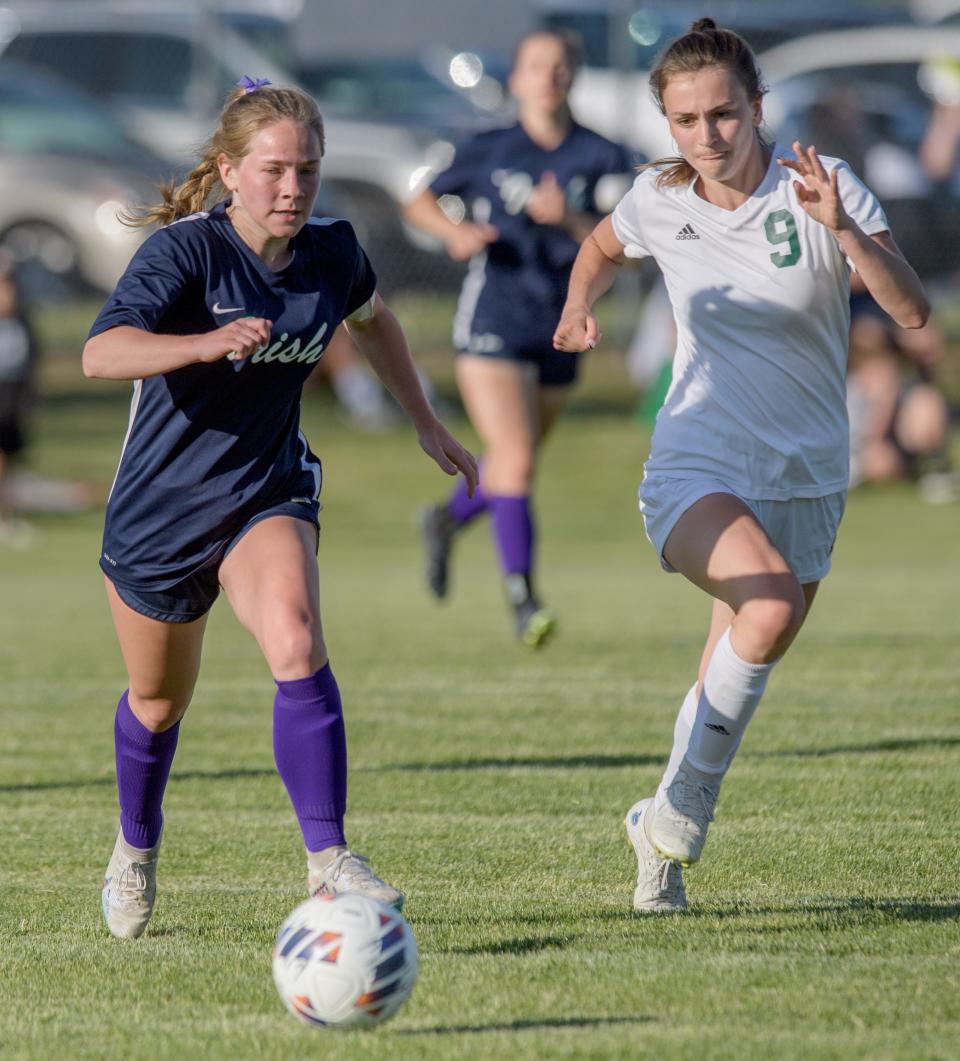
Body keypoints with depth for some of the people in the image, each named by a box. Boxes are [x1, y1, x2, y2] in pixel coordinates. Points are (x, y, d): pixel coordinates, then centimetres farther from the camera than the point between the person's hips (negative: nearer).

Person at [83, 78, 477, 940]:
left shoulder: (331, 252, -7)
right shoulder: (185, 250, -22)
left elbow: (372, 319, 18)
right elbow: (101, 353, -39)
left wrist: (427, 423, 20)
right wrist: (206, 343, -55)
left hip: (268, 494, 2)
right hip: (159, 505, -2)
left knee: (297, 648, -27)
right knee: (158, 698, 17)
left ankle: (327, 860, -25)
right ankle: (137, 848, 46)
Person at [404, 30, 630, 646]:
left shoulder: (601, 157, 2)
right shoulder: (489, 151, 0)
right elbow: (421, 202, 12)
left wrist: (569, 219, -25)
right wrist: (455, 230, -9)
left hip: (561, 329, 3)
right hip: (493, 322, -3)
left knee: (516, 462, 18)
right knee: (515, 459, -18)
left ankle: (448, 519, 48)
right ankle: (523, 599, -16)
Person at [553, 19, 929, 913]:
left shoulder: (819, 186, -11)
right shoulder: (659, 199, -4)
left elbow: (913, 313, -22)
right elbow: (604, 246, 21)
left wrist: (842, 229, -36)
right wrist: (578, 305, 1)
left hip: (806, 473, 2)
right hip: (698, 463, -2)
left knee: (738, 670, 11)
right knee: (770, 607, -30)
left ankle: (665, 835, 35)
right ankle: (681, 807, -14)